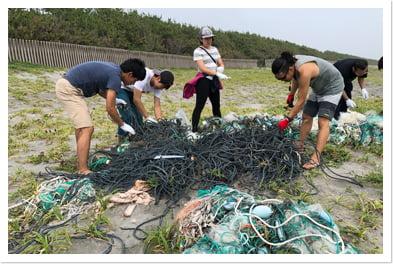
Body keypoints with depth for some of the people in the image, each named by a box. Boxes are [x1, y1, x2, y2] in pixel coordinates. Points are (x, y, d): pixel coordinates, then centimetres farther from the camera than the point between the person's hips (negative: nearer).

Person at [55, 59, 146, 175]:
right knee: (87, 129, -15)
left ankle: (81, 160, 37)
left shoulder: (113, 68, 9)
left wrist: (114, 99, 16)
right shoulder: (115, 78, -18)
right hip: (69, 88, -11)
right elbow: (110, 109, -16)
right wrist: (123, 125, -5)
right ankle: (83, 170, -14)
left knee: (80, 125, 22)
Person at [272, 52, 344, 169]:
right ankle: (300, 146, 17)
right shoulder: (292, 63, -13)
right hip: (318, 88, 9)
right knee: (306, 117, 7)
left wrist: (287, 120, -25)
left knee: (323, 122, -19)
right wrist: (291, 95, 24)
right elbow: (295, 79, 12)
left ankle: (316, 158, -23)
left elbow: (301, 101, -32)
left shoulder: (304, 71, -38)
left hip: (332, 87, -9)